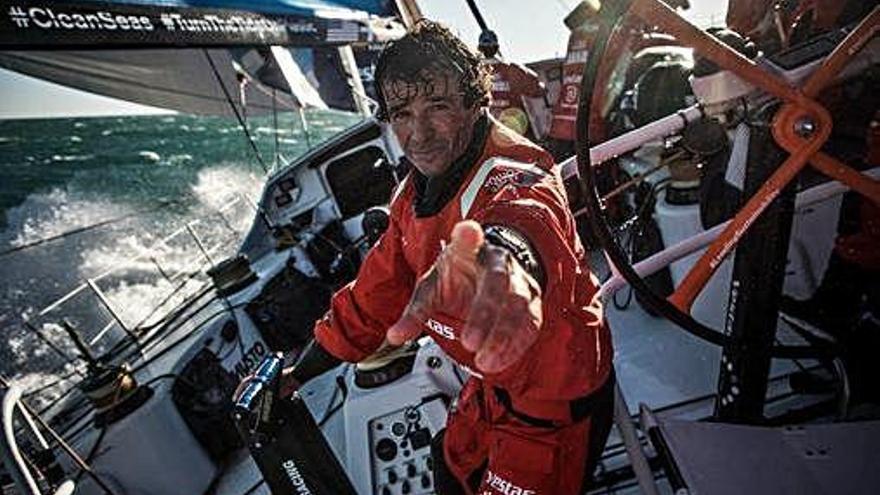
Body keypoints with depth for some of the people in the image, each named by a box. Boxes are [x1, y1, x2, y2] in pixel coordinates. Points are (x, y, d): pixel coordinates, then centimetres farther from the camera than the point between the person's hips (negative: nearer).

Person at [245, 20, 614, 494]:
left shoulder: (515, 176, -32)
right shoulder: (415, 192, -6)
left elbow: (521, 218, -58)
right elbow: (374, 296, 3)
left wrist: (502, 255, -82)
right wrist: (298, 373, 6)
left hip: (557, 401, -7)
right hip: (494, 383, 8)